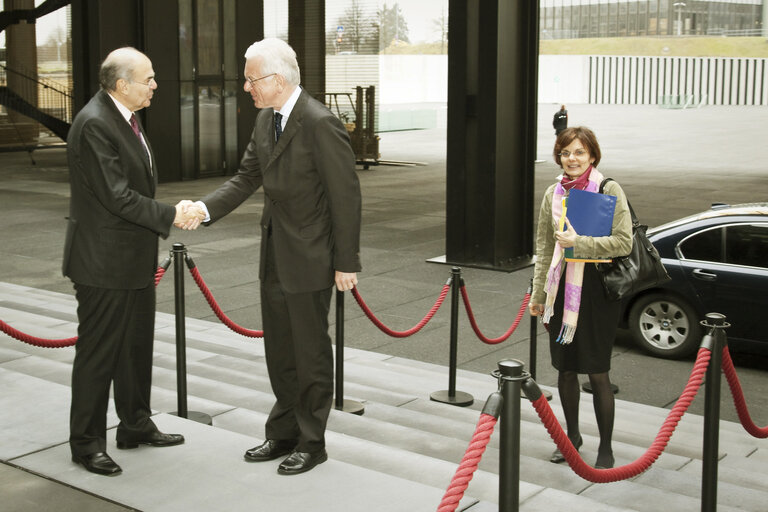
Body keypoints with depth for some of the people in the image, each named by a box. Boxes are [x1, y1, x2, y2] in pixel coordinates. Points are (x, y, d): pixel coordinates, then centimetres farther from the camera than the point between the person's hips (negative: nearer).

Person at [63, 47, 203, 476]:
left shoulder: (126, 118, 9)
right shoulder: (93, 124, -21)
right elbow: (117, 196, -24)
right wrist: (170, 216, -17)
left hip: (134, 259, 10)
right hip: (104, 262, -10)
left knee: (137, 345, 19)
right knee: (98, 352, 1)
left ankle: (136, 425, 34)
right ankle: (87, 442, 14)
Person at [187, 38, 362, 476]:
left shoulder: (320, 123, -20)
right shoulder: (266, 120, 7)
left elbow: (346, 195, -18)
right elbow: (247, 178, 10)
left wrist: (347, 263, -16)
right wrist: (205, 208, -7)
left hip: (310, 258, -8)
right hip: (276, 255, 8)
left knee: (311, 352, 6)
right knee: (279, 350, 17)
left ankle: (312, 443, 21)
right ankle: (284, 433, 31)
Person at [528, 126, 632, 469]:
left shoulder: (609, 190, -7)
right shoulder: (553, 193, 8)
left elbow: (624, 242, -13)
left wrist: (580, 243, -20)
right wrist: (538, 293, 13)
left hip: (597, 287, -4)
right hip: (562, 287, 5)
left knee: (597, 373, 0)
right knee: (565, 369, 12)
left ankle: (605, 448, 15)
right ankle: (572, 435, 32)